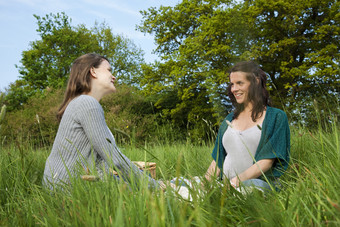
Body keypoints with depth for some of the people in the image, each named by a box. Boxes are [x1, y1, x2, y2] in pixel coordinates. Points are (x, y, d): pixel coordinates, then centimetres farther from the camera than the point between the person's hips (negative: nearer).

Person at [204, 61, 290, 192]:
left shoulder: (276, 117, 3)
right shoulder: (229, 120, 21)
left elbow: (267, 161, -7)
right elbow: (218, 159, 18)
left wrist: (237, 181, -20)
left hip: (259, 184, -5)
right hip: (227, 186, 5)